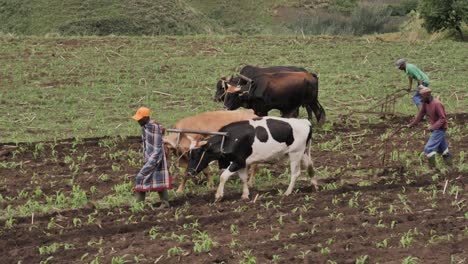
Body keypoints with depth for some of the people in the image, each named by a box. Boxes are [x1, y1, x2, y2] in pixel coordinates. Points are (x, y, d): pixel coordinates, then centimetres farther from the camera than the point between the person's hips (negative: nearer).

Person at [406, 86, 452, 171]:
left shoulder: (437, 104, -25)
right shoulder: (425, 103, 0)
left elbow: (443, 118, -24)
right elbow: (420, 114, 9)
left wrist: (433, 127, -31)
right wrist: (411, 125, 8)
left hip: (439, 129, -9)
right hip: (435, 129, 9)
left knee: (428, 148, -12)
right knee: (442, 148, 20)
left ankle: (432, 169, -6)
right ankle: (449, 167, 34)